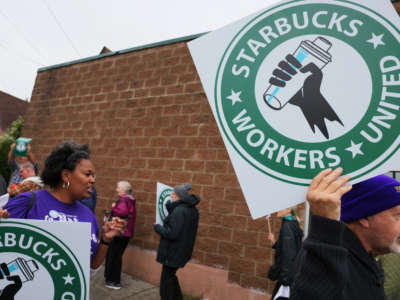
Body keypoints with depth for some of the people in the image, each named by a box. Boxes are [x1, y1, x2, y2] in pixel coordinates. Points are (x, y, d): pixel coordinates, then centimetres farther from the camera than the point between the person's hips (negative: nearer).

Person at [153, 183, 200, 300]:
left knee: (166, 279, 9)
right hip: (183, 251, 9)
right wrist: (170, 206, -1)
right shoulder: (193, 210, 3)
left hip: (173, 252, -9)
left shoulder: (179, 210, -25)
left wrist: (157, 227, -9)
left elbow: (171, 234, -27)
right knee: (171, 276, 25)